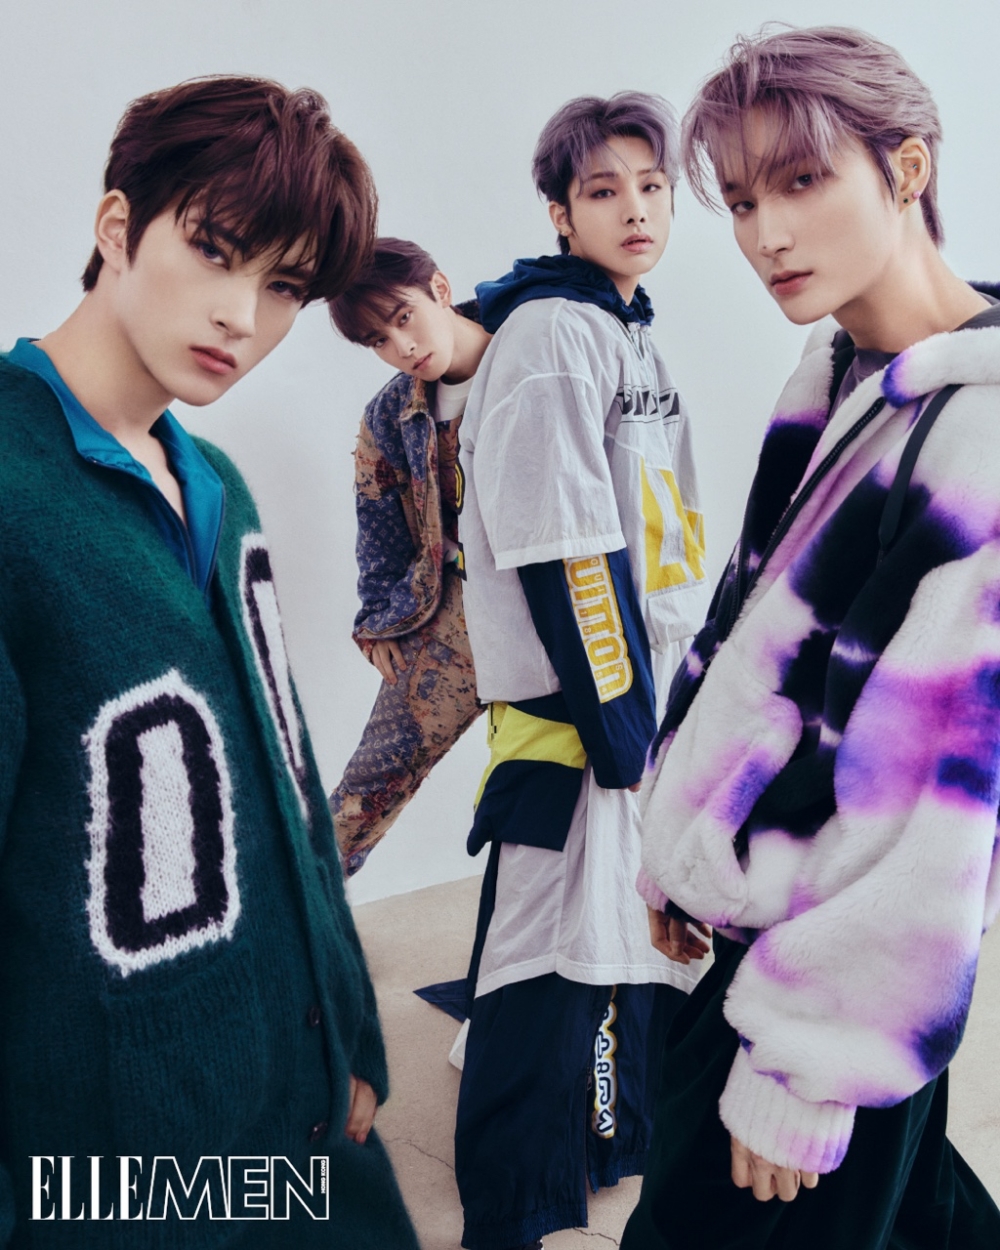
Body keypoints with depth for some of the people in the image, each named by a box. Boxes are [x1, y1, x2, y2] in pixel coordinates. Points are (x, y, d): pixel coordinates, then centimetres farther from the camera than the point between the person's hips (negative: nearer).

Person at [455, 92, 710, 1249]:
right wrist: (615, 712, -19)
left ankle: (615, 1130, 40)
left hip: (646, 685, 9)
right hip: (571, 706, -9)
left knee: (642, 923, 20)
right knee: (551, 958, -2)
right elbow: (560, 549, -20)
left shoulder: (633, 334, 16)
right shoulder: (549, 331, -13)